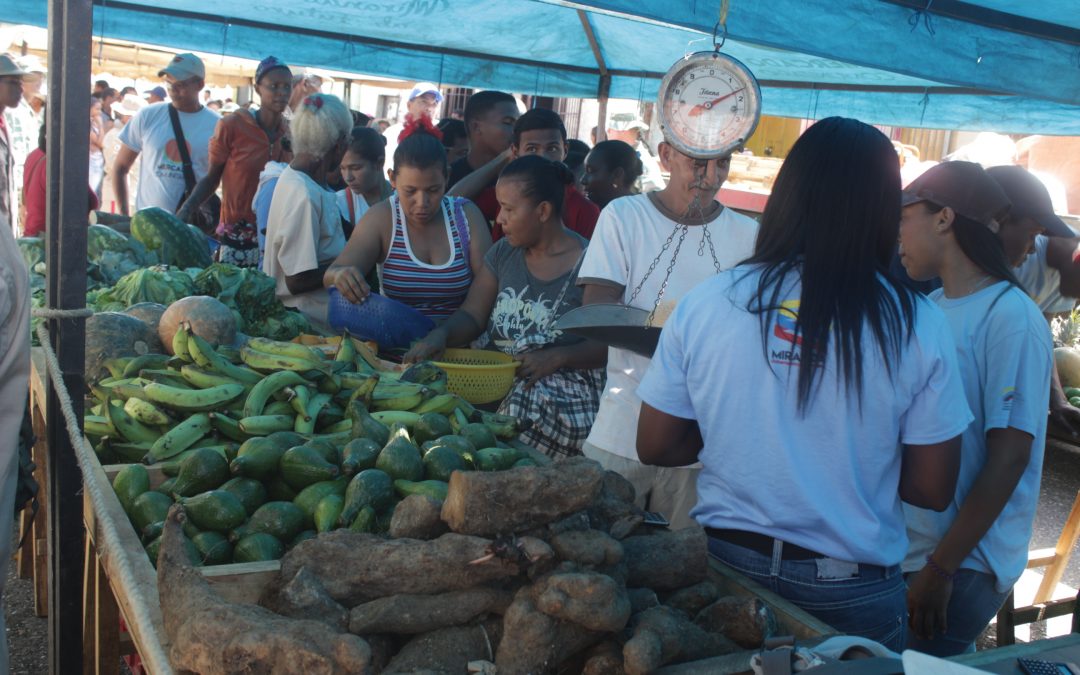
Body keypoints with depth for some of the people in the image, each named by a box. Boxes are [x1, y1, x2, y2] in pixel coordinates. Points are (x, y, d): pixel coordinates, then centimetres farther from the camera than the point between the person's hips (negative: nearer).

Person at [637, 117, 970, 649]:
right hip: (852, 593, -1)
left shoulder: (704, 304, -11)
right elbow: (933, 489, -8)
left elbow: (656, 446, -4)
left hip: (724, 563, 1)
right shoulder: (918, 326, -13)